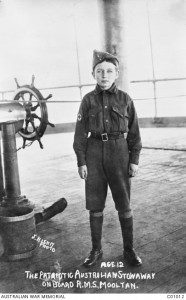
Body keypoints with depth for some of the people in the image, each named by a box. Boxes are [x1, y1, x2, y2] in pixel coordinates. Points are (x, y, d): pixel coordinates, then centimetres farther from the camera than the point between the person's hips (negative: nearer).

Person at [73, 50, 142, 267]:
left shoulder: (125, 100, 0)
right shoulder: (88, 100, 1)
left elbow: (134, 132, 2)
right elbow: (81, 133, 0)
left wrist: (134, 160, -3)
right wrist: (81, 162, -5)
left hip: (119, 154, 0)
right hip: (94, 155, 1)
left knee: (124, 204, 3)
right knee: (95, 204, 5)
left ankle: (129, 250, 17)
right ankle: (96, 249, 19)